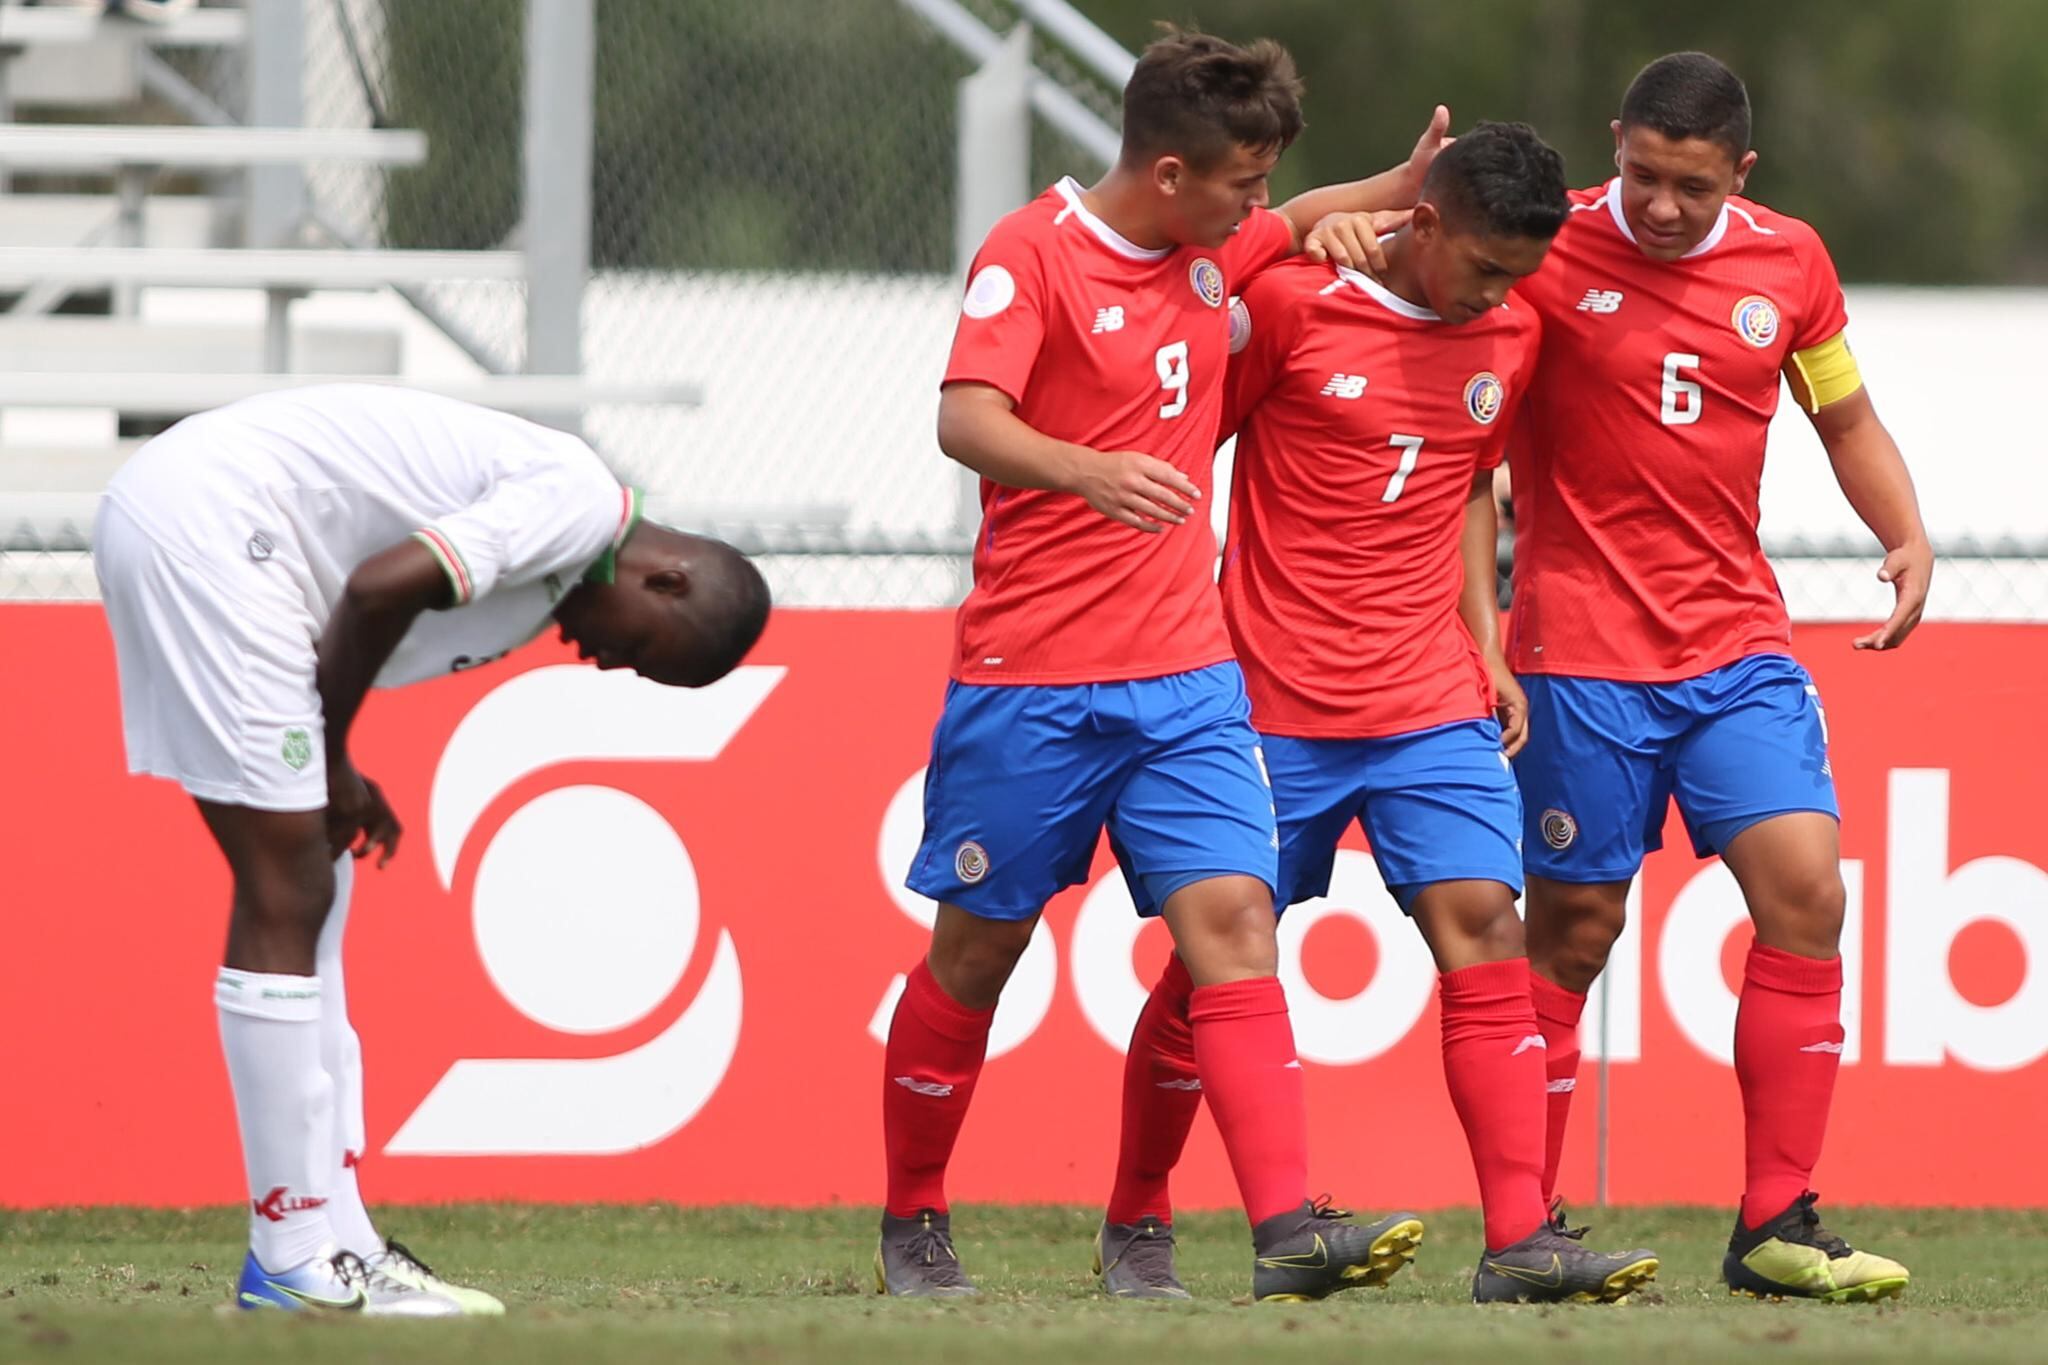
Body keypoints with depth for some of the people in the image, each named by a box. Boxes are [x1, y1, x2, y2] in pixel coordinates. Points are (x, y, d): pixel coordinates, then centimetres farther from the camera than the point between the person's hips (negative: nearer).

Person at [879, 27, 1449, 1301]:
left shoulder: (1216, 250, 9)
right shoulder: (1033, 253, -12)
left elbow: (1301, 227, 33)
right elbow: (967, 418, -26)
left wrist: (1406, 189, 15)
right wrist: (1091, 473, -44)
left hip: (1185, 675, 5)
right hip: (1030, 679, -5)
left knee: (1232, 922, -10)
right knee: (978, 948, 7)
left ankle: (1288, 1232, -20)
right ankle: (913, 1224, 24)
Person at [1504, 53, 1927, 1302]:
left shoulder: (1789, 263, 5)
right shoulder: (1550, 249, -7)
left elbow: (1846, 416, 18)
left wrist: (1909, 539, 2)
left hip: (1740, 646, 3)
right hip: (1583, 651, -3)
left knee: (1806, 890, -10)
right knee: (1573, 930, 0)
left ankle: (1775, 1229, -5)